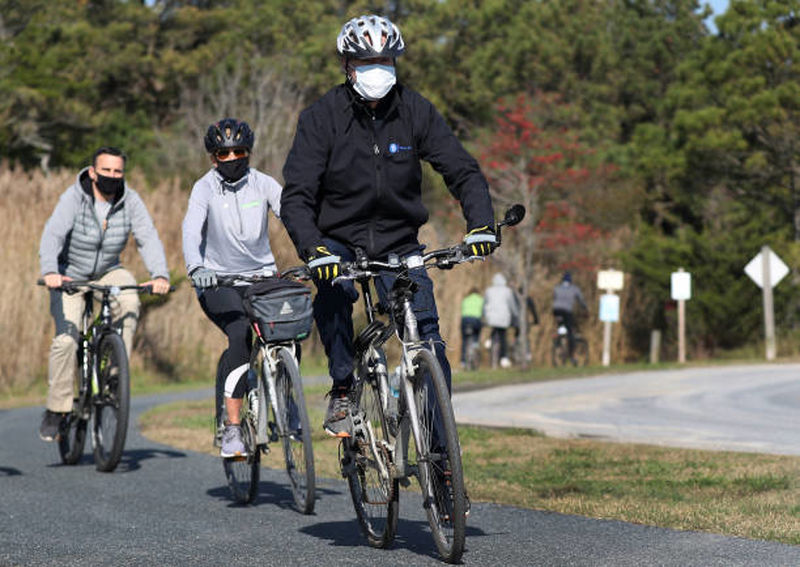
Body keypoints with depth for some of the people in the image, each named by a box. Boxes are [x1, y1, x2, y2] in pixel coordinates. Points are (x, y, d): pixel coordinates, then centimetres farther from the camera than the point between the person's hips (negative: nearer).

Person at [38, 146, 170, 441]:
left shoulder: (130, 201, -11)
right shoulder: (73, 198, -19)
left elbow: (148, 238, -19)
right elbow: (53, 234, -32)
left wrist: (160, 275, -37)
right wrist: (50, 272, -50)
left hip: (107, 273, 2)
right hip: (69, 276, -2)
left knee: (129, 301, -30)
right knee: (66, 339, -20)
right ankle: (56, 410, -6)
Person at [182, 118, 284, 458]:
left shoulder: (263, 184, -1)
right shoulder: (205, 188, -8)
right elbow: (191, 229, -24)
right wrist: (196, 268, -43)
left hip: (261, 275, 3)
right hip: (218, 280, -3)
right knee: (241, 334, -28)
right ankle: (231, 429, -24)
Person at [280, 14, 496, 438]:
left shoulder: (415, 112, -6)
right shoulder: (322, 116, -12)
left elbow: (463, 172, -7)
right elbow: (296, 195, -18)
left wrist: (481, 224, -26)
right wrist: (313, 249, -36)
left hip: (398, 243, 2)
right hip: (339, 241, -1)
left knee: (428, 337, -15)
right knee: (335, 292, -34)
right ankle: (342, 393, -18)